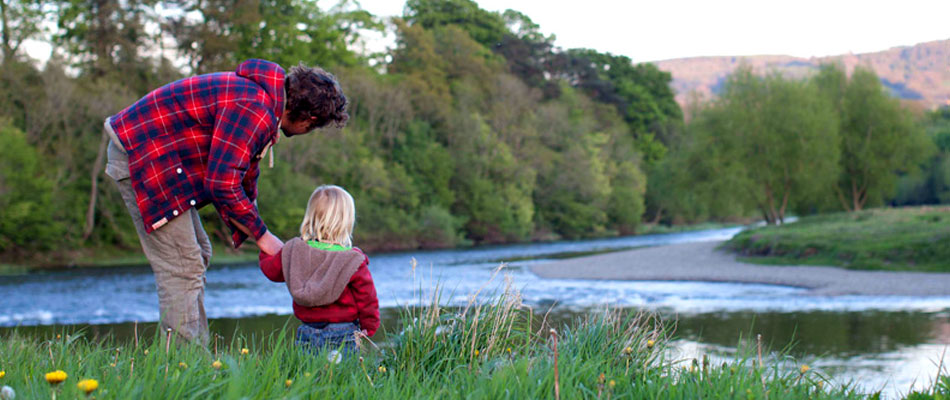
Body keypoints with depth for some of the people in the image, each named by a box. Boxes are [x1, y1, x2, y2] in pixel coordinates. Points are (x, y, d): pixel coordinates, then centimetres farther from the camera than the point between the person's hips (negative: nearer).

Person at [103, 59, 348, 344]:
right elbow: (222, 184, -24)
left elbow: (244, 179, 22)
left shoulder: (266, 108, 12)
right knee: (183, 267, -11)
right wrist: (262, 235, -13)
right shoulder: (254, 110, -22)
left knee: (198, 255, 16)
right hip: (140, 156, -11)